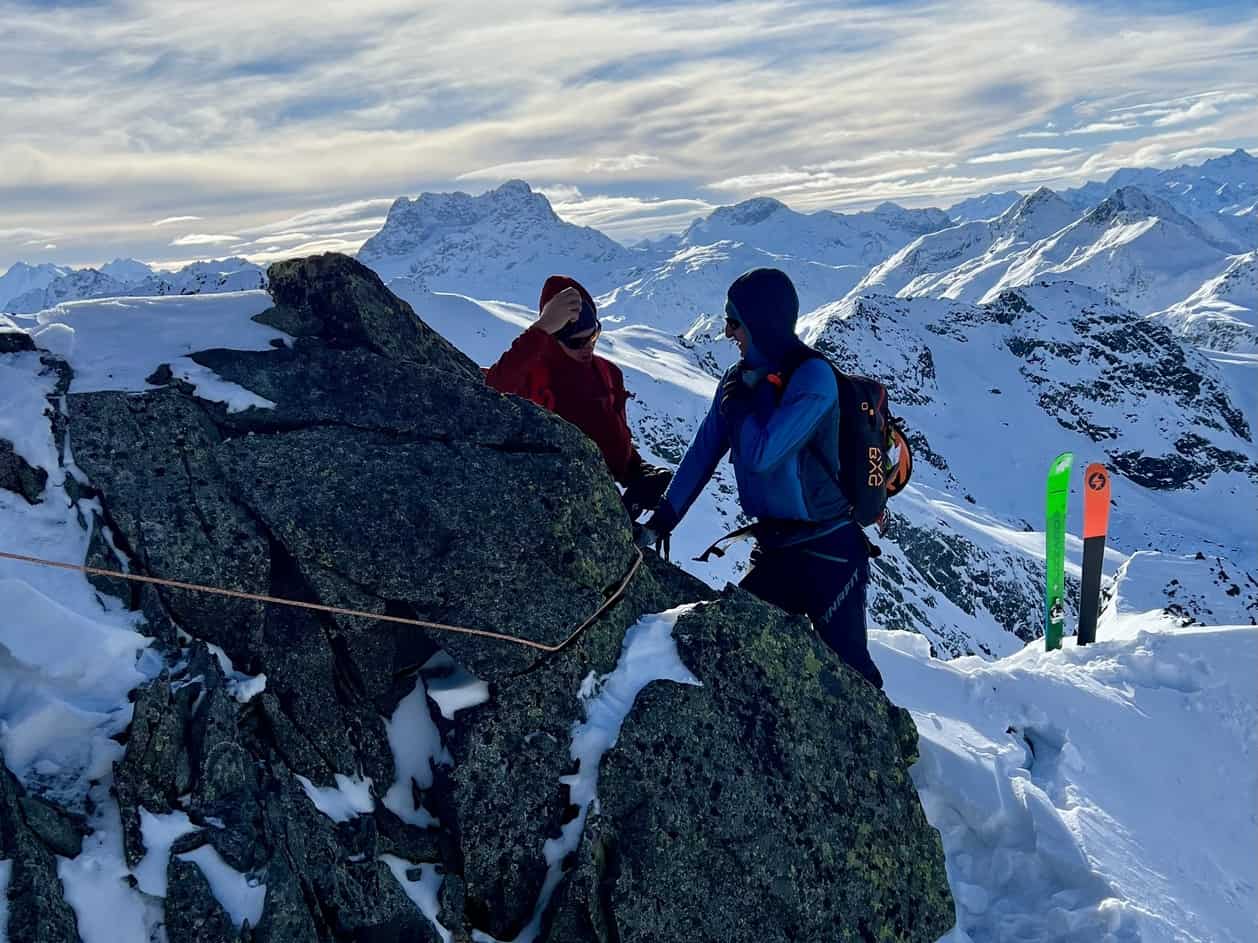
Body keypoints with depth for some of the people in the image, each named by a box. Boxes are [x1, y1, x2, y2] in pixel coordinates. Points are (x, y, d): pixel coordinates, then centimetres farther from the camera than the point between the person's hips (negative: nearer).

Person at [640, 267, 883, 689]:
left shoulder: (812, 376, -17)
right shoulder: (740, 377, 5)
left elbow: (761, 455, -25)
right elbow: (703, 453, 8)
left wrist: (737, 403, -8)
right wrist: (660, 522, 6)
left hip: (828, 552, -7)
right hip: (775, 548, 7)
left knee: (847, 667, -1)